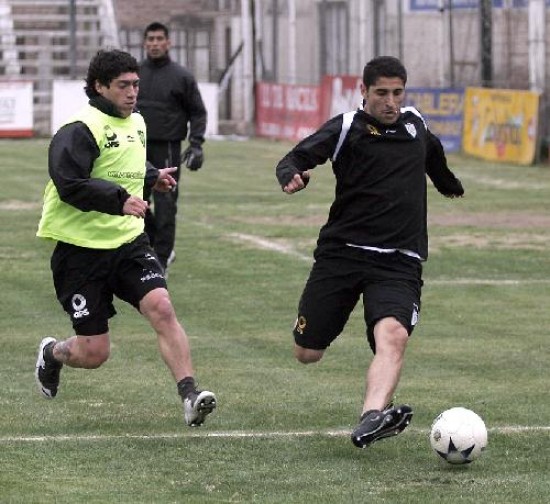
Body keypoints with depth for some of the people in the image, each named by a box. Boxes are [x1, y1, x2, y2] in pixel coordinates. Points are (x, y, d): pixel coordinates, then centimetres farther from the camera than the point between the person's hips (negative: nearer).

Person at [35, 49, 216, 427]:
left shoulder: (137, 124, 12)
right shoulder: (80, 130, -14)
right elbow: (69, 184, -25)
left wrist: (152, 177, 21)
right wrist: (120, 199, -31)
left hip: (128, 242, 6)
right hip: (81, 250, -6)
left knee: (161, 307, -20)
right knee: (94, 353, -1)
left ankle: (190, 396, -24)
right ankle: (51, 354, 35)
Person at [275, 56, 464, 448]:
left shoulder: (414, 122, 12)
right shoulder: (347, 128, -1)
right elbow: (294, 160, -8)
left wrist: (449, 184, 54)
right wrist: (292, 176, -32)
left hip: (399, 263, 1)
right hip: (342, 251, -1)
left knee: (394, 336, -28)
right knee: (307, 353, -1)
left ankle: (372, 417, -46)